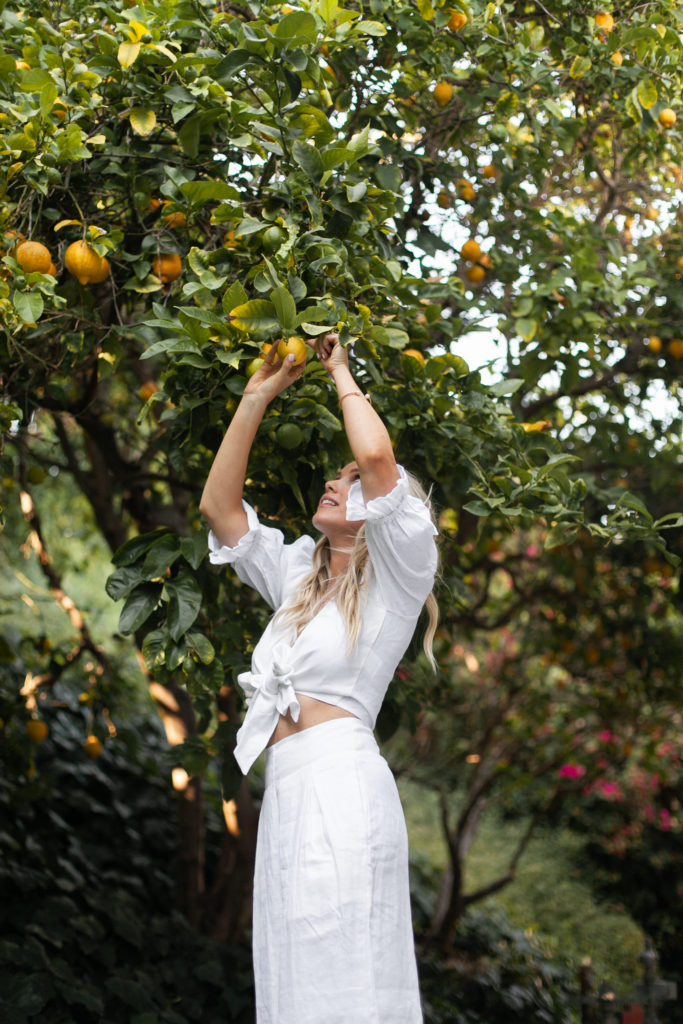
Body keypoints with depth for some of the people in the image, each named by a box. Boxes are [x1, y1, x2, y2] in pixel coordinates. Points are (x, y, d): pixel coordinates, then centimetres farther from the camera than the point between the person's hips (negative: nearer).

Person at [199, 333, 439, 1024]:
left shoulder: (395, 576, 2)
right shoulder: (298, 574, 23)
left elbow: (378, 455, -14)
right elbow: (218, 506, 19)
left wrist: (341, 375, 2)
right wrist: (257, 396, 16)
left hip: (342, 789, -7)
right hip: (285, 793, 7)